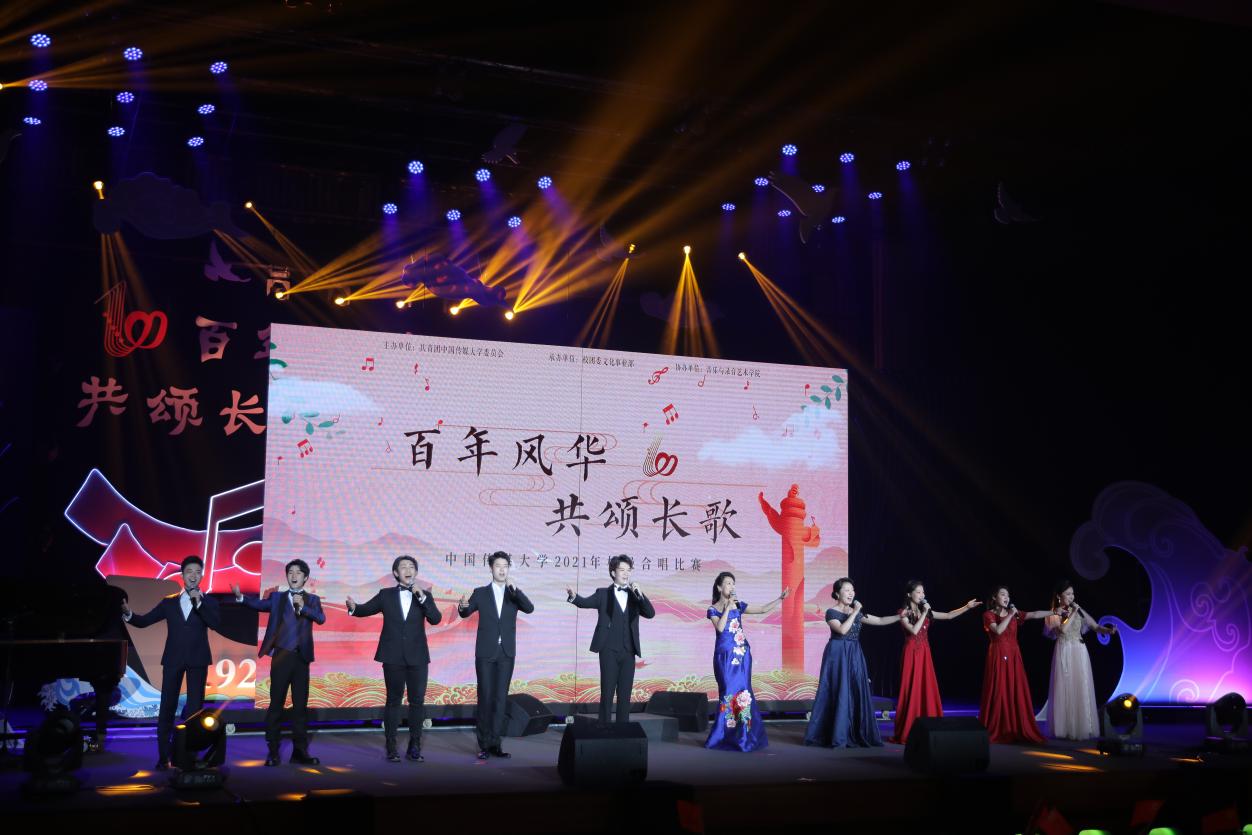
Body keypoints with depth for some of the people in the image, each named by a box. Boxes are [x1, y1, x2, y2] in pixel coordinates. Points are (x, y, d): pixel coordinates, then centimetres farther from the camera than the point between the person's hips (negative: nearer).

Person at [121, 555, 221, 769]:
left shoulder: (209, 602, 6)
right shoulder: (169, 602, 10)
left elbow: (216, 623, -11)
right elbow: (144, 621, 7)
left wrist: (199, 603, -18)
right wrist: (128, 614, -12)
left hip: (197, 660, -1)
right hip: (173, 659, 1)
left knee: (194, 708, 2)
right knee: (167, 708, 0)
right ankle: (163, 756, 5)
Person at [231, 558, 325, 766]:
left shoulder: (312, 599, 8)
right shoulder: (277, 597, 8)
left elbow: (321, 618, -9)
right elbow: (260, 604, -7)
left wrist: (303, 607, -24)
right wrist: (240, 597, -23)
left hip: (301, 657, 1)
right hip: (281, 655, -1)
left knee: (300, 705, 5)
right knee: (276, 704, -1)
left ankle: (299, 751, 10)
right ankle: (273, 752, 3)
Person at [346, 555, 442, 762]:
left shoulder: (424, 595, 6)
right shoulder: (386, 595, 6)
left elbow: (436, 619, -6)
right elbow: (365, 609, 10)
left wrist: (422, 597, -15)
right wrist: (353, 607, -13)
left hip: (417, 657, 1)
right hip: (393, 657, -1)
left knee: (417, 701, 2)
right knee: (393, 701, 3)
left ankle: (414, 747, 9)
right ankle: (391, 748, 7)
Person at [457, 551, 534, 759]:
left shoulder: (514, 594, 8)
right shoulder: (481, 593, 5)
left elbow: (529, 608, -9)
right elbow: (466, 613, -5)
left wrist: (514, 588, -23)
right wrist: (463, 606, -29)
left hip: (506, 654, 2)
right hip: (485, 653, -1)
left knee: (501, 698, 1)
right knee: (485, 698, 0)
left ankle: (494, 743, 5)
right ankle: (484, 744, 6)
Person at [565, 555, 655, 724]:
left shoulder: (634, 596, 14)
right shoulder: (603, 594, 6)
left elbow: (651, 613, 1)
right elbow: (585, 602, -10)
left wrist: (640, 594, -12)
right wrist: (573, 596, -32)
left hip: (628, 652, 3)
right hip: (609, 651, -3)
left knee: (625, 694, 4)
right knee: (607, 692, -2)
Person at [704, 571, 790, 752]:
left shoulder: (739, 605, 11)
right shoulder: (713, 610, -1)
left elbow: (763, 609, 8)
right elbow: (720, 628, -18)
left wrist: (780, 598, 0)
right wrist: (727, 607, -16)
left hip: (742, 654, 4)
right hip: (725, 655, -4)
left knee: (742, 691, 1)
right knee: (728, 691, -6)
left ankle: (743, 735, 5)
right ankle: (726, 735, 2)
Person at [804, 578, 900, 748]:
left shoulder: (856, 613, 11)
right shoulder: (831, 612, -7)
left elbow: (880, 621, 12)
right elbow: (842, 630, -23)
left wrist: (900, 616, 4)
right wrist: (854, 613, -17)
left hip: (854, 656, 6)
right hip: (838, 655, -6)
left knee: (857, 694, 3)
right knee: (839, 694, -7)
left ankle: (856, 735, 9)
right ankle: (837, 736, -1)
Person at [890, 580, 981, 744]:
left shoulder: (925, 612, 12)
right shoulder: (903, 613, -6)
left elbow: (949, 616, 11)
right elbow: (914, 630, -20)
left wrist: (967, 607, 3)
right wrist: (924, 613, -15)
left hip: (925, 653, 6)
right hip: (912, 653, -6)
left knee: (927, 689, 4)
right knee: (912, 691, -6)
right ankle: (907, 732, -1)